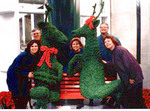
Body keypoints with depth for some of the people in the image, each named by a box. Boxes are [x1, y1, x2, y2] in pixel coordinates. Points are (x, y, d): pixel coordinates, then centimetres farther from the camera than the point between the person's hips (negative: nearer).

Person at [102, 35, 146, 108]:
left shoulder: (120, 50, -19)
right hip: (126, 81, 10)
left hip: (134, 80, -10)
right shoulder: (114, 53, 10)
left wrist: (132, 78, -20)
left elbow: (130, 64, -23)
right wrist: (106, 63, 15)